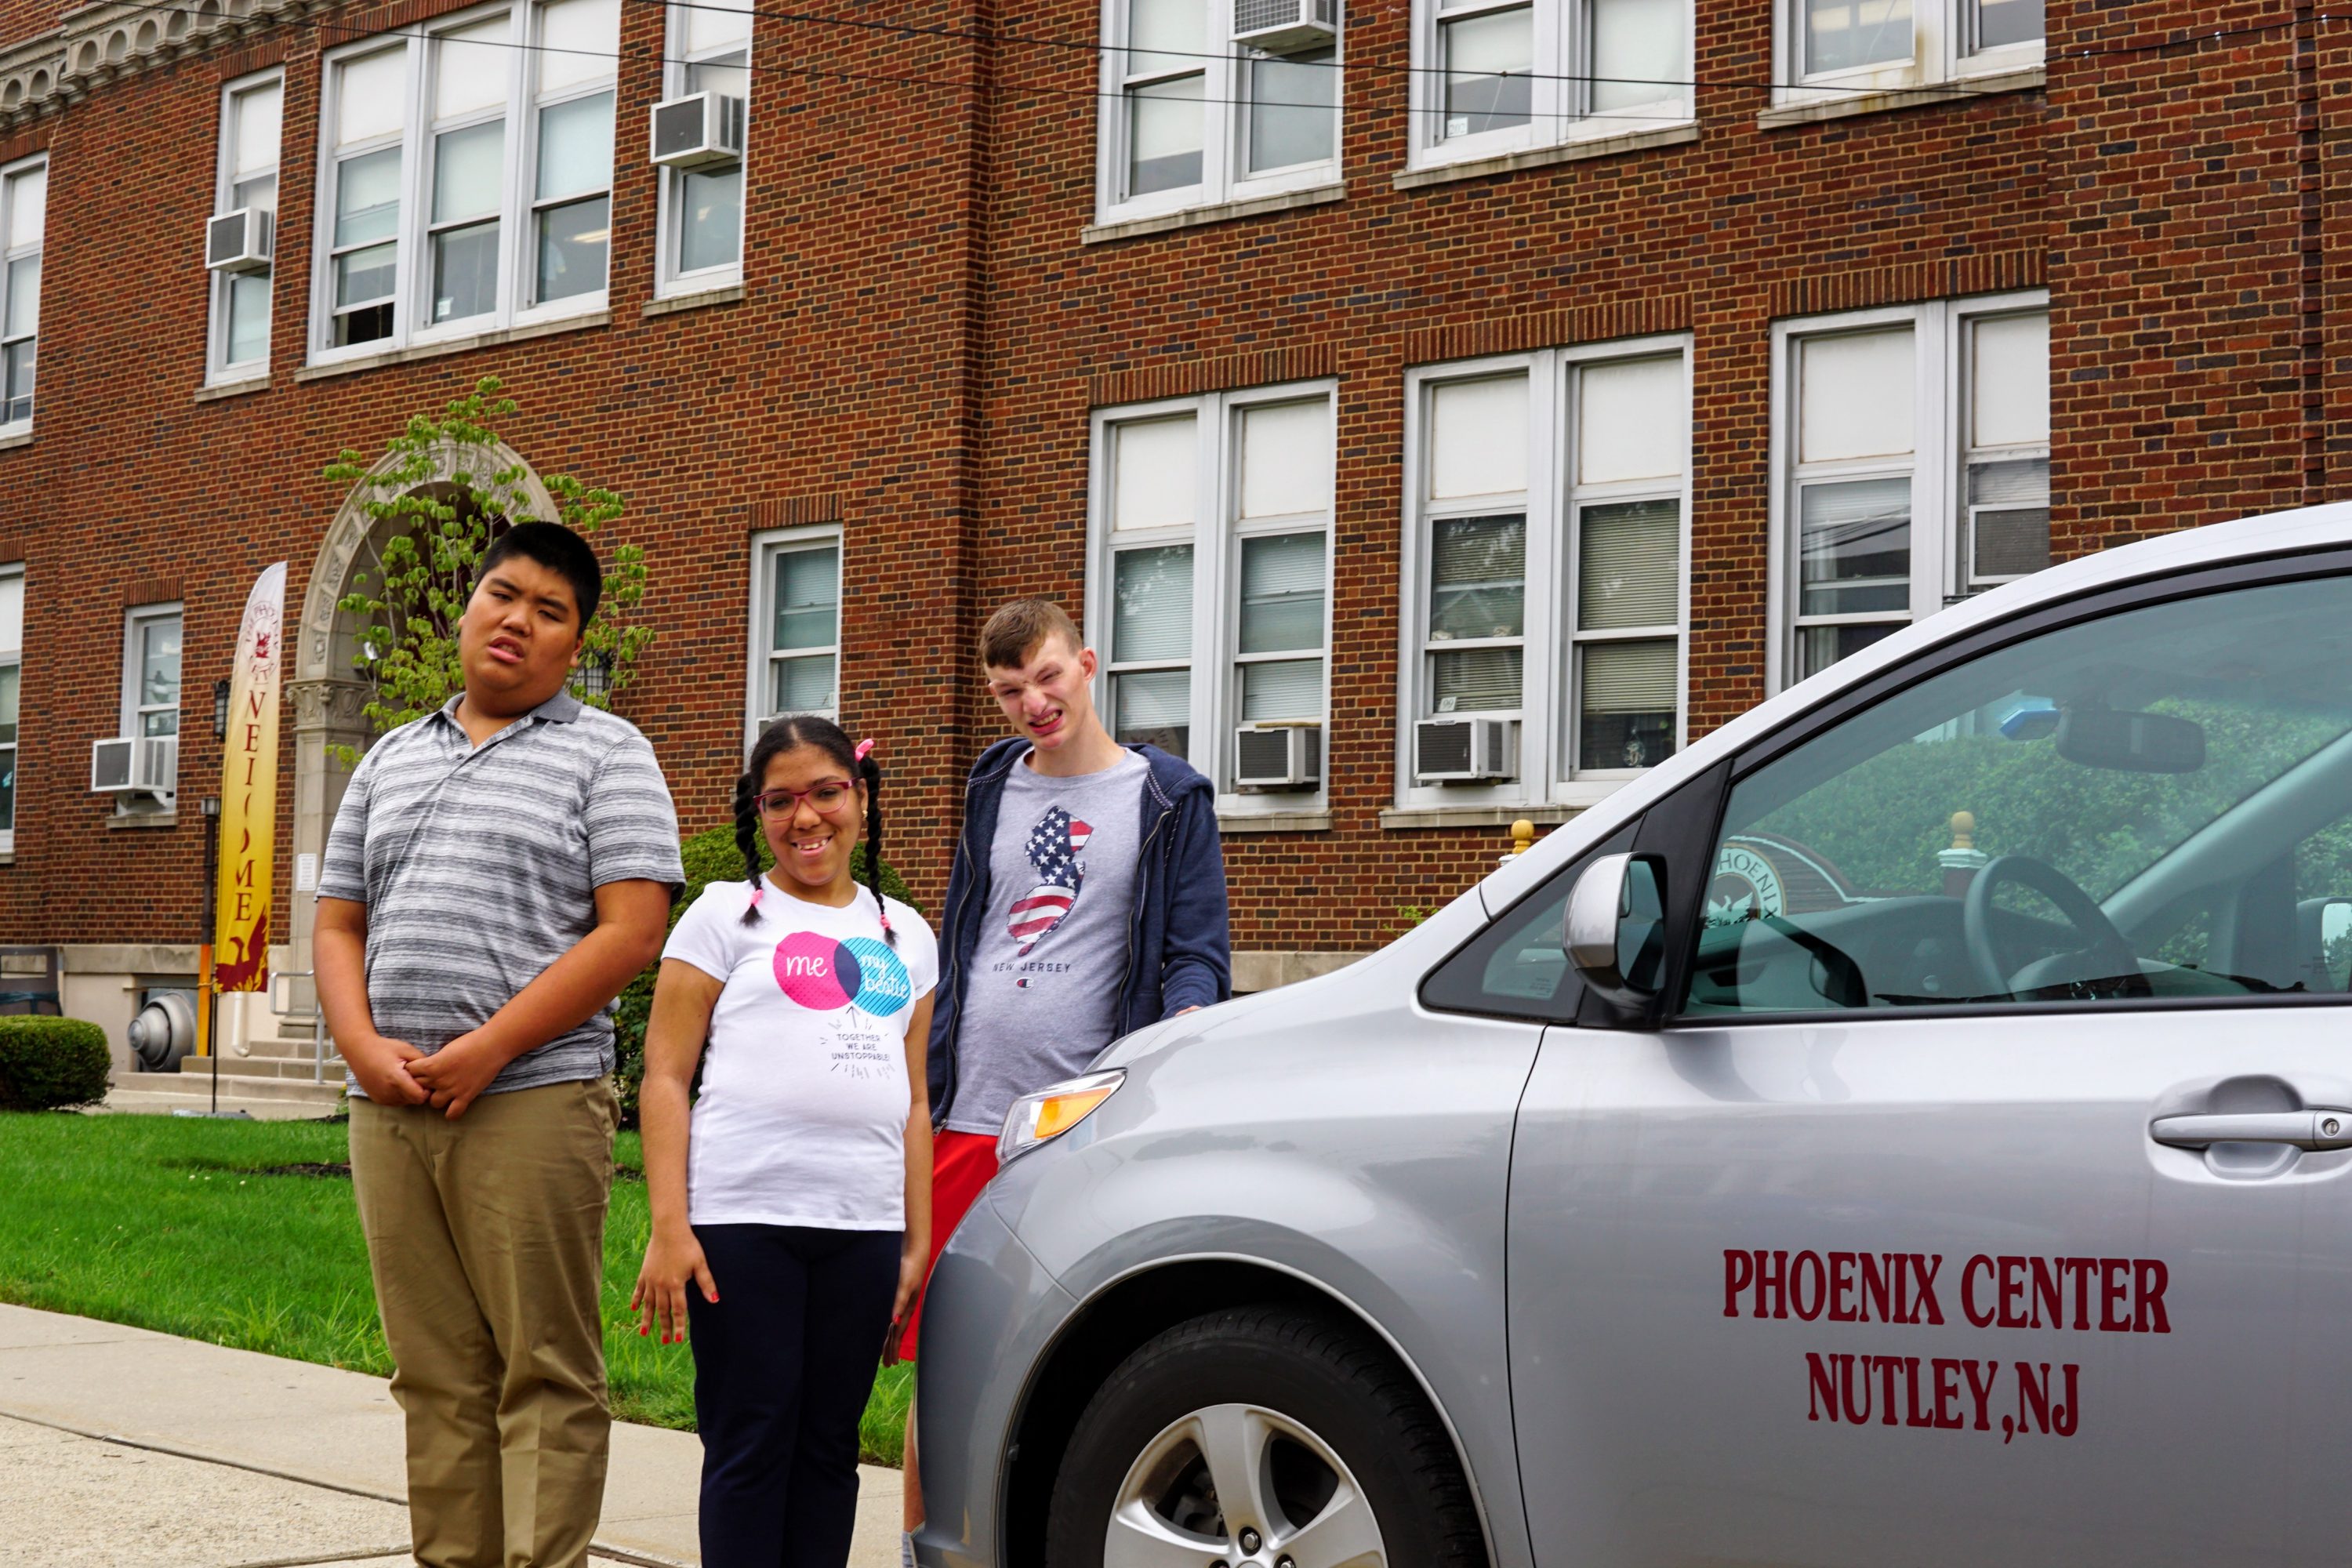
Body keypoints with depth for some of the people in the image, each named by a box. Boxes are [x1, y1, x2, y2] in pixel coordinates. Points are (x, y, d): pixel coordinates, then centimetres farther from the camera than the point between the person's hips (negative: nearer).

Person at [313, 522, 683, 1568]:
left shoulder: (605, 755, 3)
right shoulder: (391, 759, 20)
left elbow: (630, 933, -8)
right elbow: (339, 926, 18)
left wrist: (485, 1051, -14)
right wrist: (366, 1050, -2)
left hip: (532, 1103, -5)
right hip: (388, 1113, 5)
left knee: (546, 1373, -5)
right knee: (436, 1376, 8)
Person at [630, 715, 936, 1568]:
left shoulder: (906, 935, 18)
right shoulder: (725, 916, 5)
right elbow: (665, 1079, 0)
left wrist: (917, 1241, 12)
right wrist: (668, 1228, -10)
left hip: (864, 1226, 4)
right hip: (742, 1221, -4)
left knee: (828, 1444, 7)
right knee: (750, 1444, -2)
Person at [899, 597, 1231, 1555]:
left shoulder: (1167, 797, 4)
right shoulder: (993, 785, 16)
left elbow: (1199, 951, 1)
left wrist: (1187, 1018, -21)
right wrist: (921, 1084, 16)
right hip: (967, 1117, 3)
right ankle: (916, 1545, 15)